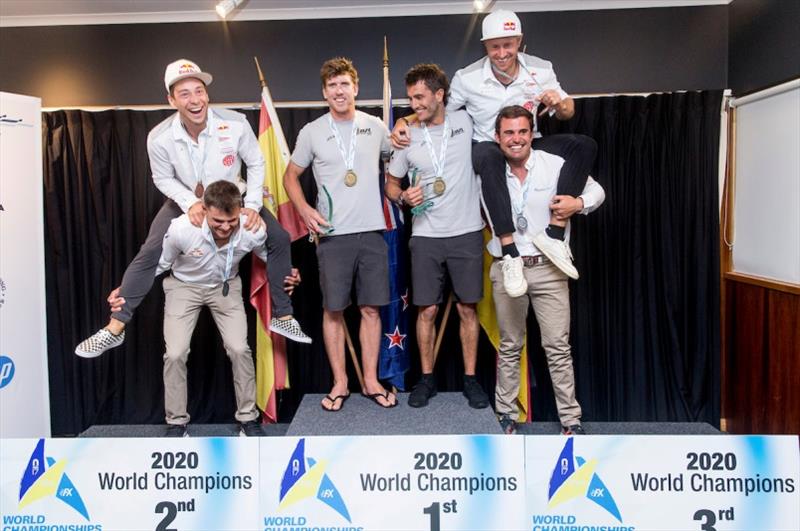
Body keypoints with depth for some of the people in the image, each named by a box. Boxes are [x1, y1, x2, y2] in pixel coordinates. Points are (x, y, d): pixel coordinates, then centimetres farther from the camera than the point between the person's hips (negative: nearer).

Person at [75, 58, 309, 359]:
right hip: (185, 201, 0)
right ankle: (115, 328, 1)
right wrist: (190, 203, -25)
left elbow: (256, 164, -13)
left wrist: (252, 205, -22)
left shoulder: (235, 124, -28)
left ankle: (282, 316, 0)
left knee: (278, 238, -13)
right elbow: (163, 179, -7)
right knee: (149, 253, -13)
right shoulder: (160, 138, -25)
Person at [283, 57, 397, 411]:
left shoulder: (375, 126, 7)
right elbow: (291, 175, 11)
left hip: (372, 232, 1)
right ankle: (340, 383, 17)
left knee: (371, 309, 6)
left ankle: (371, 381, 18)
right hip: (333, 235, -1)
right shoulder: (312, 132, 3)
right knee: (333, 310, 3)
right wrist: (305, 209, -4)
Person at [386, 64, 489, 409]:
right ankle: (427, 378, 21)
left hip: (467, 234, 0)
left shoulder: (466, 121, 0)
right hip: (426, 237, 1)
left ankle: (470, 378, 20)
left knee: (467, 309, 5)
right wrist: (404, 197, -8)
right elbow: (391, 184, 12)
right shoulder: (408, 137, 3)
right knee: (427, 310, 5)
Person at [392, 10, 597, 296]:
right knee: (488, 157, -41)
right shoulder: (466, 78, -10)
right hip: (488, 147, -3)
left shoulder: (541, 69, -4)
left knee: (584, 145, -20)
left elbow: (567, 112, 7)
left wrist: (559, 103, -18)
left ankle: (553, 233, -26)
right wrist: (403, 122, -17)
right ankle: (510, 253, -41)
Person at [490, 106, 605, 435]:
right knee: (509, 347, 12)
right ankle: (506, 413, 25)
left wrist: (578, 204, -14)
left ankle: (571, 418, 14)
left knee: (558, 347, 2)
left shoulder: (556, 165, -4)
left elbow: (597, 191, 6)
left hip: (548, 269, -1)